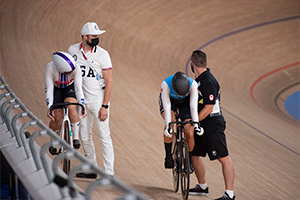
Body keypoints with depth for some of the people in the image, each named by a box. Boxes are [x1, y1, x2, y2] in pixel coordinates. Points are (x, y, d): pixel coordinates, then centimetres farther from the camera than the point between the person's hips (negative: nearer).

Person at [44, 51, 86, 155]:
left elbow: (78, 89, -31)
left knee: (71, 108, -28)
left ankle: (76, 138, -16)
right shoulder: (50, 68, -35)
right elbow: (49, 89, -32)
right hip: (55, 89, 0)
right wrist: (49, 107, -42)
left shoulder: (76, 69, -33)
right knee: (57, 116, -15)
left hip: (70, 88, 0)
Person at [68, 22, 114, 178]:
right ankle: (91, 169, 22)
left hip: (98, 100, -4)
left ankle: (109, 172, -4)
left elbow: (108, 81, -10)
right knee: (85, 137, 10)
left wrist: (105, 106, -15)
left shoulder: (102, 54, -10)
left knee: (104, 136, -6)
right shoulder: (73, 50, 1)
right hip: (81, 100, 4)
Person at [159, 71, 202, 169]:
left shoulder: (193, 84, -36)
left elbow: (193, 106, -35)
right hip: (169, 99, -1)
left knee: (189, 133, -13)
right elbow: (167, 107, -39)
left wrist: (196, 124, -47)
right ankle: (168, 157, -20)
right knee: (171, 121, -31)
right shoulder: (165, 84, -39)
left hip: (185, 101, 1)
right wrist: (168, 126, -49)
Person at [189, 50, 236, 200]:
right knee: (194, 155, 15)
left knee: (224, 159, -6)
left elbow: (208, 108, -23)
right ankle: (202, 187, 29)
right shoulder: (199, 79, 11)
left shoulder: (208, 82, -19)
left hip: (213, 125, -10)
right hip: (202, 125, 10)